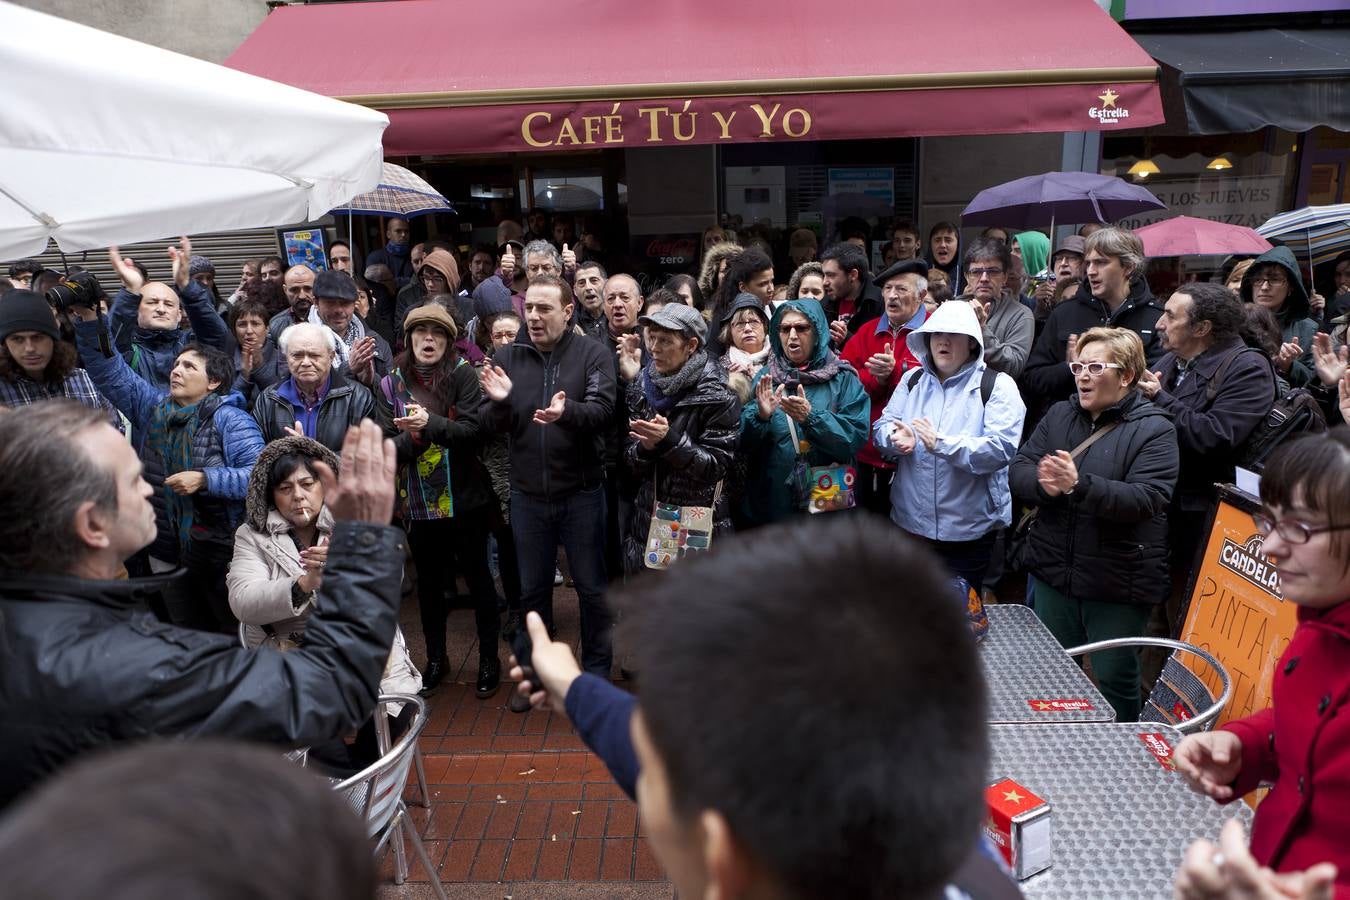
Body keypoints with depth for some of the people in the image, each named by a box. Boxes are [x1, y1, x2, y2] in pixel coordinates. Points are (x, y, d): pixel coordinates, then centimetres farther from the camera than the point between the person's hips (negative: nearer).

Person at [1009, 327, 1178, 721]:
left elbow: (1146, 499, -23)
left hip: (1118, 584, -5)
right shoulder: (1059, 414, 7)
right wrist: (1044, 483, -23)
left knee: (1115, 681, 11)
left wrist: (1079, 485, -34)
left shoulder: (1154, 429, -9)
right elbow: (1018, 471, -1)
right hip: (1053, 570, 5)